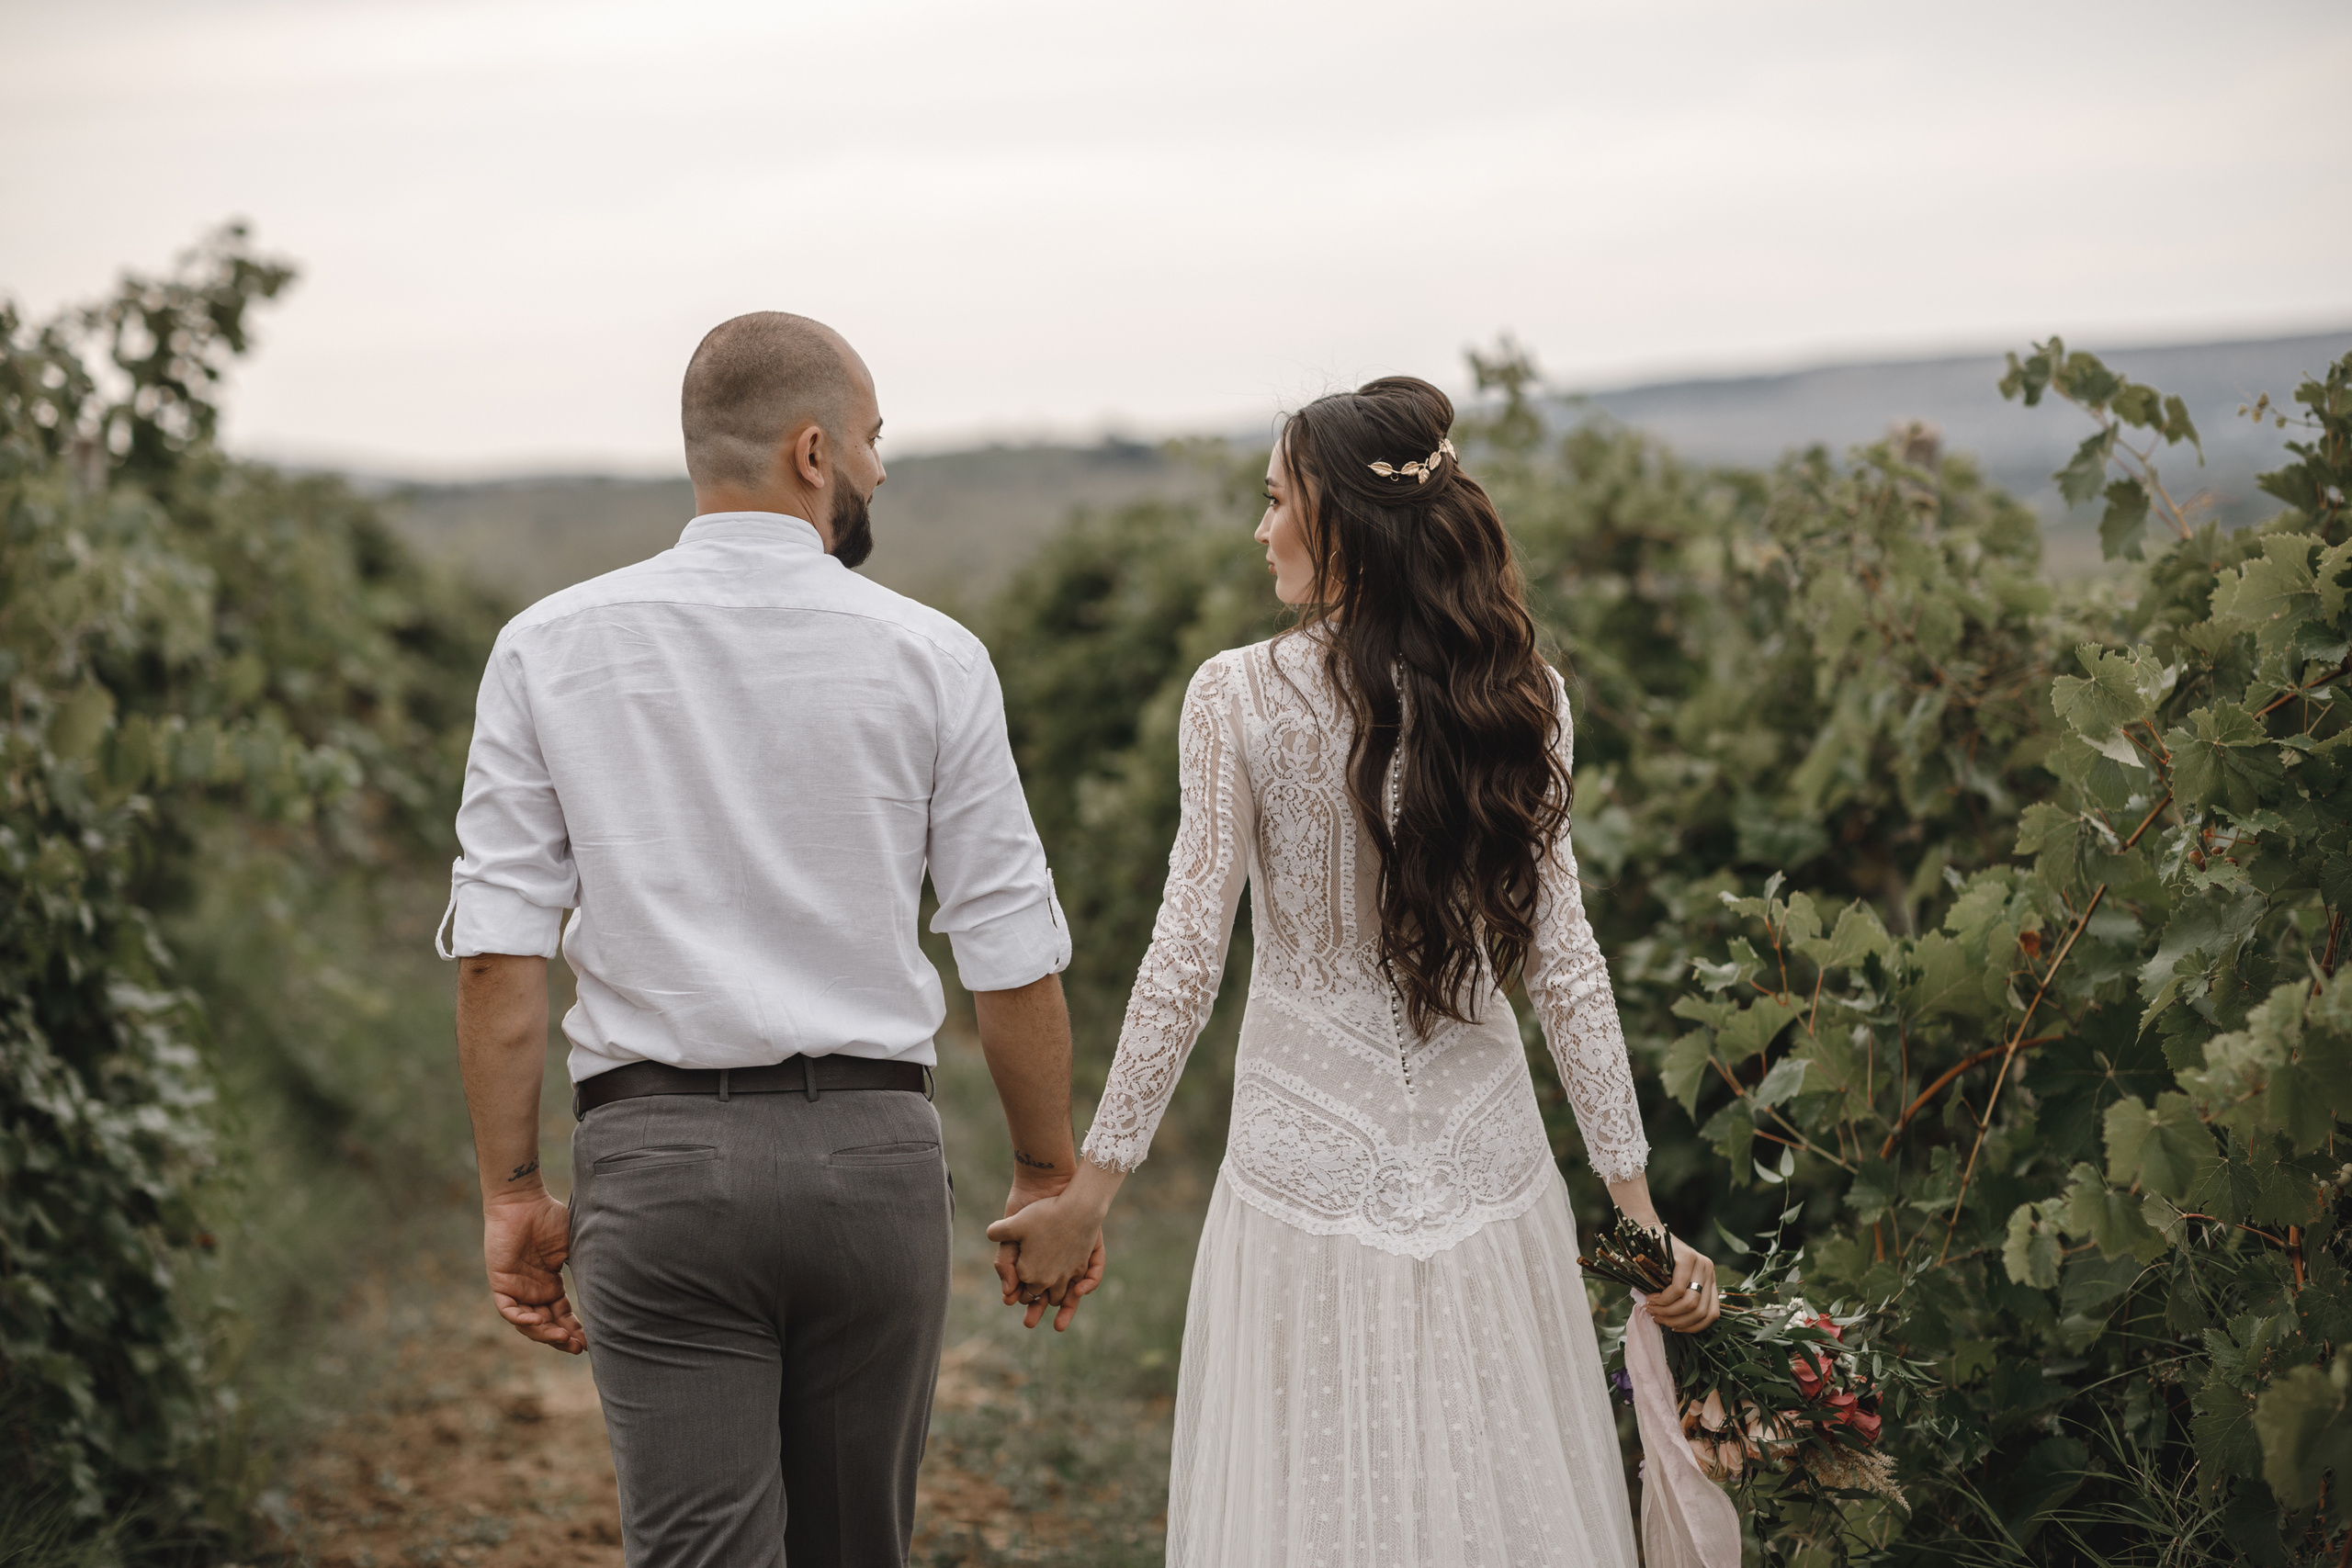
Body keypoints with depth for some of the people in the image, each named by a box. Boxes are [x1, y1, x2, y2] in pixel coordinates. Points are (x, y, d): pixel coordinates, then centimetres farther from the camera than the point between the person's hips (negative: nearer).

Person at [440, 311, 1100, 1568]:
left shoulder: (549, 648, 2)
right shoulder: (929, 657, 0)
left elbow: (497, 949, -2)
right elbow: (1012, 957, 1)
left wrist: (513, 1192, 5)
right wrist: (1047, 1177, 13)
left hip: (658, 1150, 0)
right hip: (874, 1149, 1)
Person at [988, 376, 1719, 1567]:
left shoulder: (1239, 696, -9)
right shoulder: (1516, 695, -1)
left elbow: (1185, 961, -9)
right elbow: (1562, 961, -1)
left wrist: (1091, 1185, -1)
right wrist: (1635, 1199, 4)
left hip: (1307, 1150, -3)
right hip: (1483, 1152, 3)